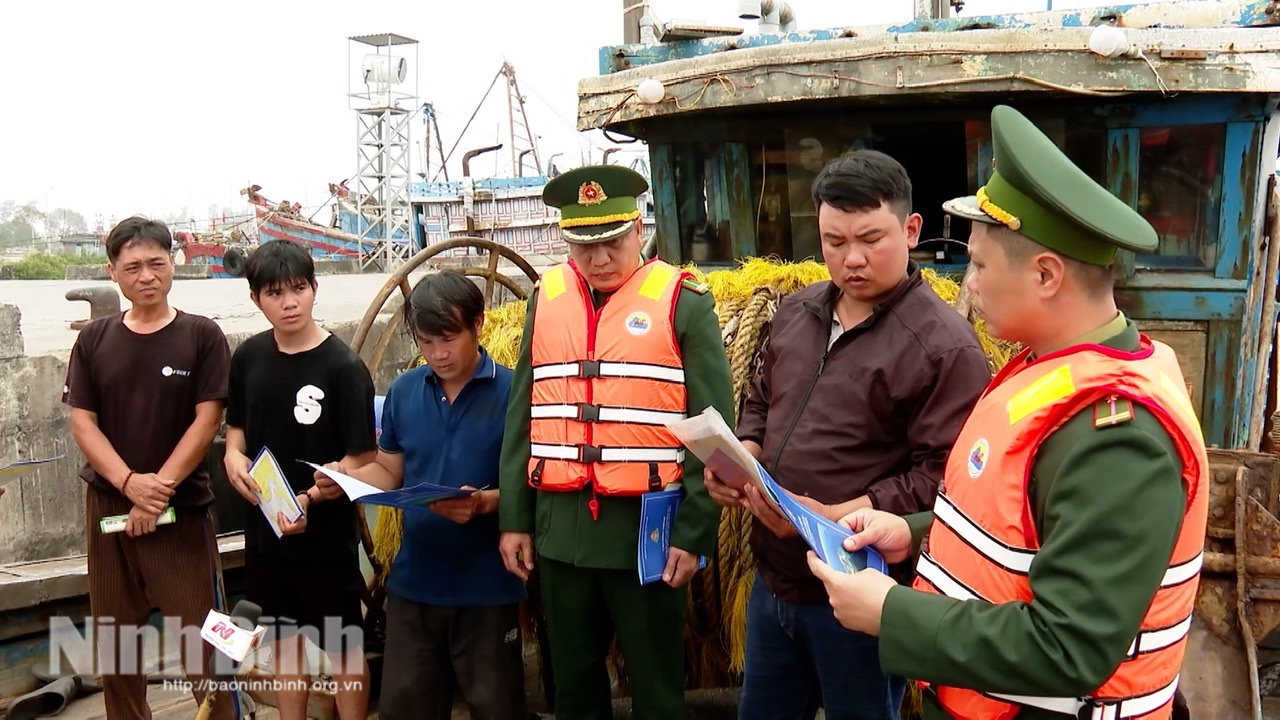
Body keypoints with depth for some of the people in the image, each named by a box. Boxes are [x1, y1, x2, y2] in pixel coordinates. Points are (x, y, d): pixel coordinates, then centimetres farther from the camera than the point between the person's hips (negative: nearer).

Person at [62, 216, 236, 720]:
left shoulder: (202, 336, -4)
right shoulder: (93, 340, 5)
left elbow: (207, 420, -7)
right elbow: (82, 423, 1)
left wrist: (159, 488, -13)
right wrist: (130, 483, -14)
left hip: (181, 507, -3)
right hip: (107, 505, 4)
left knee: (200, 635, -5)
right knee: (113, 636, 12)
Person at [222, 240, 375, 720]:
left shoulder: (343, 366, -16)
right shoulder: (248, 357, 1)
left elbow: (361, 459, -15)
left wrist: (310, 498, -30)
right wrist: (233, 457, -7)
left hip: (326, 532, -5)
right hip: (264, 527, 5)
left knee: (343, 646, 7)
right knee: (284, 639, 19)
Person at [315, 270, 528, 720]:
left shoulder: (512, 391, -10)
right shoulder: (403, 391, 4)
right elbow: (389, 471, 13)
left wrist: (485, 502, -30)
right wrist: (347, 477, -7)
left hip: (486, 585, -4)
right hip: (414, 582, 5)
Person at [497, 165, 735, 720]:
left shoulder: (683, 302, -5)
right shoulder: (546, 298, 7)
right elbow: (521, 418, 12)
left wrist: (695, 531, -10)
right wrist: (514, 517, 9)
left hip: (648, 527, -4)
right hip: (561, 527, 4)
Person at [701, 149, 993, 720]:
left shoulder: (944, 344, -17)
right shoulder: (796, 313, 7)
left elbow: (942, 476, -22)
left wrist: (835, 518, -27)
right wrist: (741, 456, -2)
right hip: (773, 579, 7)